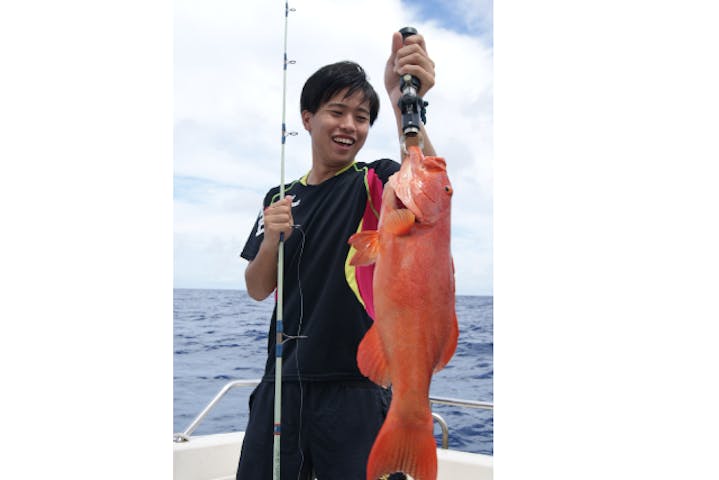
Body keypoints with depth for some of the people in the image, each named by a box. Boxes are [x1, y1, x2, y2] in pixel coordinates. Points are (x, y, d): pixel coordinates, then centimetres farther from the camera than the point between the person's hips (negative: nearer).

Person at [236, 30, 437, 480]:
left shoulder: (373, 182, -3)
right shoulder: (280, 198, 11)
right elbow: (258, 290, 9)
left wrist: (405, 104, -43)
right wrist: (271, 238, -10)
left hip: (355, 387, -4)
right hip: (283, 382, 5)